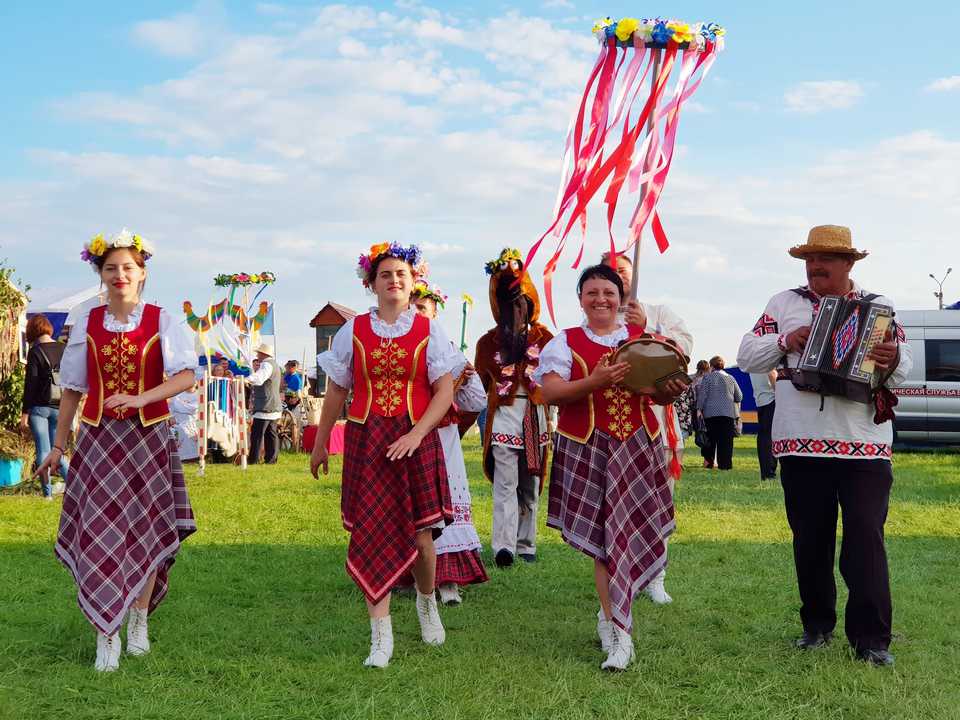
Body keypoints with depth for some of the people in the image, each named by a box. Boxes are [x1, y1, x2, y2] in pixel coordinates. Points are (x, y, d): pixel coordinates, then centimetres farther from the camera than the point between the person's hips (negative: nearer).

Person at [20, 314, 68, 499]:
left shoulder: (35, 352, -9)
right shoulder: (64, 350, 5)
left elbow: (30, 384, -10)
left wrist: (24, 412, -6)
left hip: (39, 407, -4)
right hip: (59, 408, 4)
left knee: (43, 451, 3)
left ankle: (47, 493, 3)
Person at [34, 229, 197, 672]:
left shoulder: (162, 323, -3)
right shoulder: (87, 325, 4)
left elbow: (187, 376, -14)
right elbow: (72, 388, 8)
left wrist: (140, 398, -27)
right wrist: (58, 445, 10)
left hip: (148, 439, -1)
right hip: (98, 440, 1)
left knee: (147, 532, 7)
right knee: (99, 534, -4)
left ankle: (139, 621, 25)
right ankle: (106, 636, 4)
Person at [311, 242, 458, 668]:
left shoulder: (429, 332, 2)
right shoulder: (353, 332, 5)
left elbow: (445, 391, -3)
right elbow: (336, 392, 11)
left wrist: (415, 435, -16)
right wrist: (319, 444, 13)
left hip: (416, 442, 0)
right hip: (366, 442, 1)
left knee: (420, 537, 2)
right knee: (371, 537, -2)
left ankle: (426, 601, 33)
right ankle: (380, 636, 5)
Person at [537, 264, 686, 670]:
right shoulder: (566, 343, 5)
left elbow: (658, 396, 12)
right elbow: (550, 394, -8)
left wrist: (672, 391, -12)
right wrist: (594, 382, -22)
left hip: (638, 447, 2)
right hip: (587, 449, -2)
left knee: (632, 532, 1)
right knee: (604, 536, -4)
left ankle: (612, 615, 20)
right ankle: (618, 633, 2)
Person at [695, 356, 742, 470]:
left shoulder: (707, 377, 2)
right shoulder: (730, 378, 10)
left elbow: (702, 395, -4)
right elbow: (739, 397, 12)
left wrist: (699, 409, -2)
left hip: (711, 413, -1)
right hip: (729, 412, 1)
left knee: (710, 439, 8)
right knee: (726, 440, 1)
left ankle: (709, 462, 10)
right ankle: (725, 464, -3)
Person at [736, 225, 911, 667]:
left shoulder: (878, 307, 8)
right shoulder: (784, 304, 11)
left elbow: (905, 366, 3)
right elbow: (747, 356, 9)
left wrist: (893, 360, -21)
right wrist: (785, 341, -9)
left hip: (865, 446, -2)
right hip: (801, 444, 2)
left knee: (865, 541, -6)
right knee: (810, 541, 10)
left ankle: (872, 639, -1)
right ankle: (817, 625, 25)